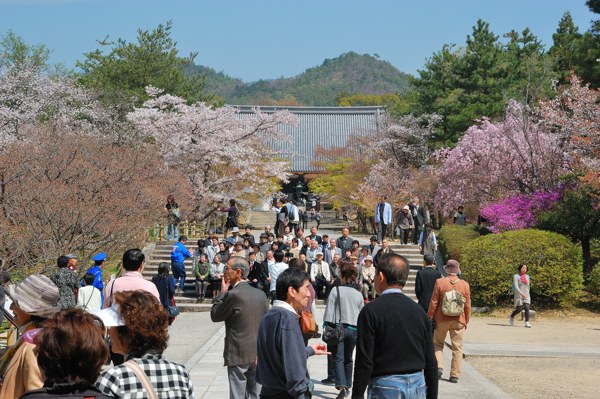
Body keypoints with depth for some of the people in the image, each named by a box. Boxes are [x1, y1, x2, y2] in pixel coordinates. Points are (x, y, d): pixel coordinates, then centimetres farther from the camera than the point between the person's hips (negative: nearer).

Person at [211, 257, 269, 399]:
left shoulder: (233, 294, -15)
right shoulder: (260, 294, 7)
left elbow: (214, 316, -4)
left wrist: (222, 292, 3)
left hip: (238, 355, -7)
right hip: (257, 354, 7)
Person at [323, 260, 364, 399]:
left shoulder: (336, 290, -5)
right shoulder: (359, 295, 8)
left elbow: (329, 310, -8)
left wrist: (326, 325, -4)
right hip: (354, 329, 4)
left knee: (338, 358, -5)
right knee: (348, 359, 17)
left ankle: (342, 386, -19)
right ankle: (347, 386, 24)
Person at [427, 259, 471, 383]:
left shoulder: (439, 282, -8)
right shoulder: (465, 285, -1)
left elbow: (433, 303, -5)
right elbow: (467, 306, 4)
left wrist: (429, 318, 4)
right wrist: (466, 321, 15)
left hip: (442, 320, -1)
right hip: (458, 321, 1)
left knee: (438, 344, 15)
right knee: (457, 348, 6)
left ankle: (438, 366, -2)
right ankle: (455, 375, 7)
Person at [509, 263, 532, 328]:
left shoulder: (527, 277, 10)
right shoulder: (516, 276, -4)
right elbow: (516, 286, -17)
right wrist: (521, 293, -31)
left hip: (526, 296, 3)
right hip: (518, 296, -3)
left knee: (527, 308, -15)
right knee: (519, 310, 1)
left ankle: (527, 322, -16)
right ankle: (511, 316, 30)